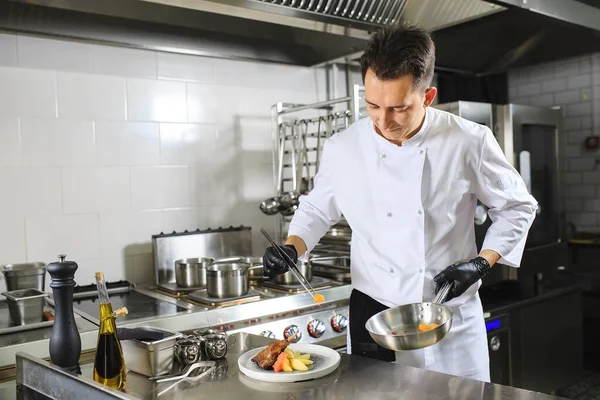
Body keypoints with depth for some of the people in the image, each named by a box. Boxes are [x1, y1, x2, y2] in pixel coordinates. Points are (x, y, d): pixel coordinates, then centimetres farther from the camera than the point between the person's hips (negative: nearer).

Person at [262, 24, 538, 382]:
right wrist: (292, 248, -7)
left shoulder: (470, 142, -10)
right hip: (374, 318, 1)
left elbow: (517, 207, 3)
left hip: (454, 318, 0)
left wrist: (482, 263, -9)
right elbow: (317, 209, 10)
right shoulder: (343, 148, -7)